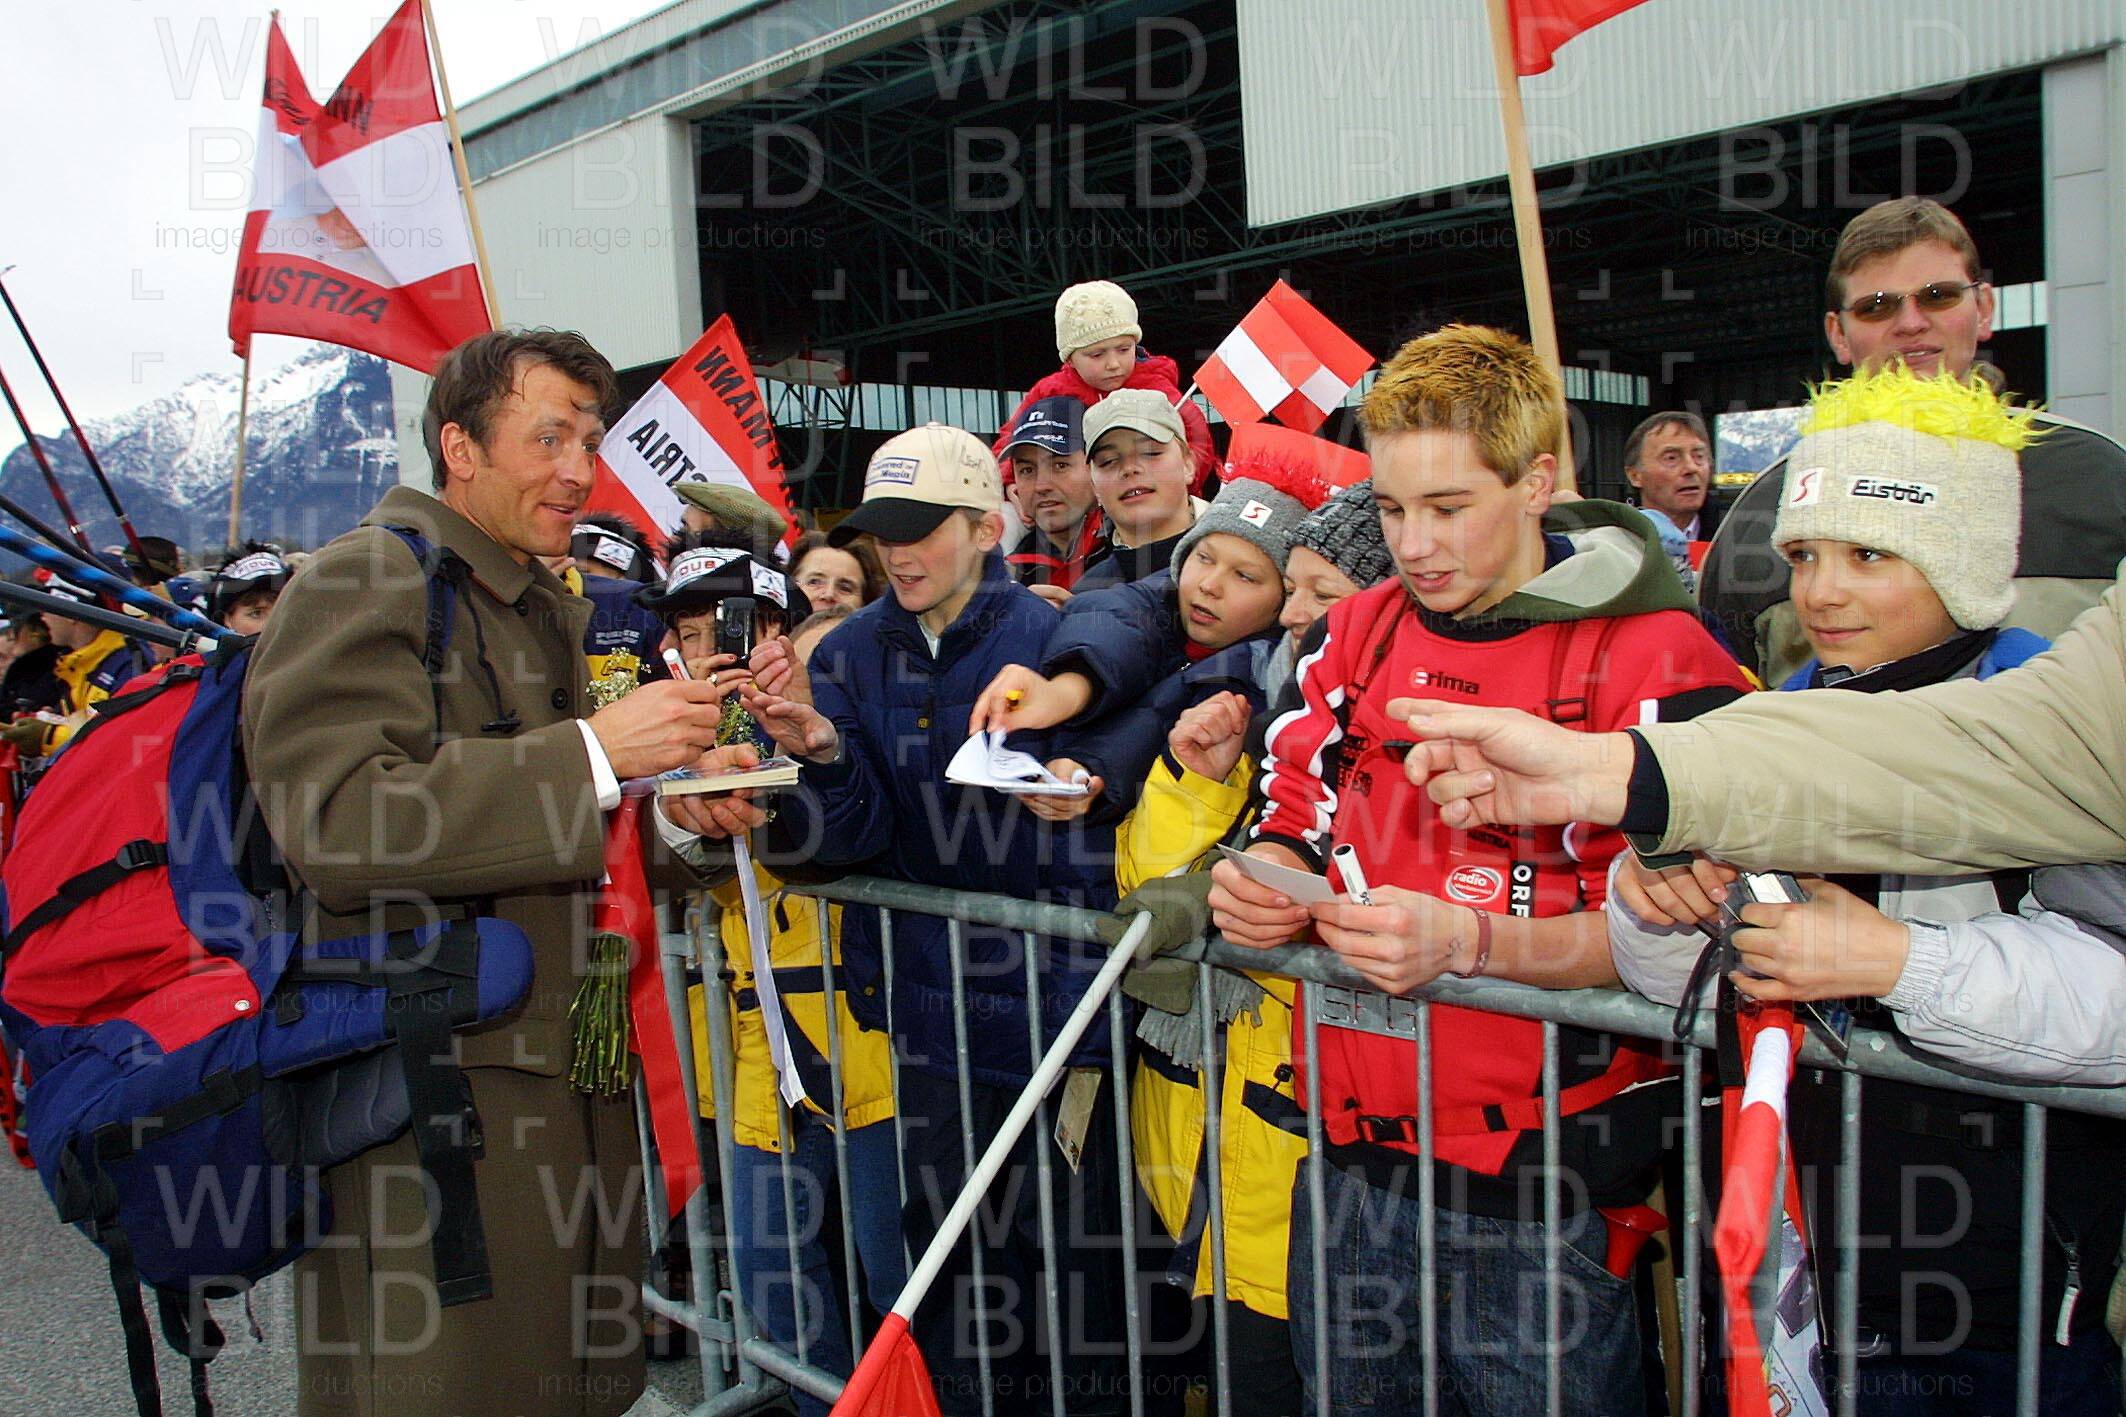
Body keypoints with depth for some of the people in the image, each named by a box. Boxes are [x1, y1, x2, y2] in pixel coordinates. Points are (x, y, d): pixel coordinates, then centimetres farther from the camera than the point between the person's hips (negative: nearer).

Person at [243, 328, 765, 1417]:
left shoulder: (552, 611, 18)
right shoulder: (363, 584, -9)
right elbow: (335, 821, -22)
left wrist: (671, 813, 2)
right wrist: (593, 755, -23)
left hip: (569, 1078, 8)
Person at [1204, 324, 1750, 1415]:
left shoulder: (1653, 659, -10)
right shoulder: (1353, 635, 8)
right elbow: (1296, 815, 14)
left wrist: (1469, 942, -27)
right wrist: (1266, 883, -8)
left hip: (1543, 1182, -5)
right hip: (1352, 1150, 5)